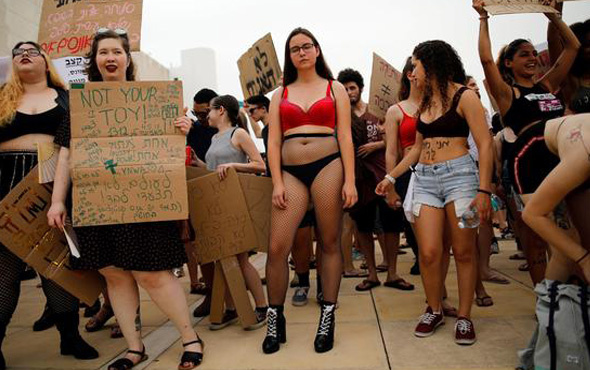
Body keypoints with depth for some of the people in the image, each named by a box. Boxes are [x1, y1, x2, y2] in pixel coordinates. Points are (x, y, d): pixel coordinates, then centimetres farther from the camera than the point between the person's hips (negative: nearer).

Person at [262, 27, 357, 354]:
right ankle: (275, 318, 11)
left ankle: (328, 318, 17)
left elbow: (345, 137, 4)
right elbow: (273, 142, 9)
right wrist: (277, 183, -2)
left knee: (330, 243, 4)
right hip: (291, 172, 2)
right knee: (277, 247, -6)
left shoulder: (335, 89, 12)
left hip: (327, 166, -1)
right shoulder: (280, 94, 16)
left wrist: (349, 181, -6)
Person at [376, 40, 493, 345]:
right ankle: (434, 310, 16)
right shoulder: (424, 102, 18)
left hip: (458, 174, -5)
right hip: (425, 179, 5)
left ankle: (464, 316, 15)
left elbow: (485, 144, -7)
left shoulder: (463, 96, -1)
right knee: (428, 252, -3)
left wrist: (484, 190, -15)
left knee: (464, 252, 0)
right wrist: (391, 177, 19)